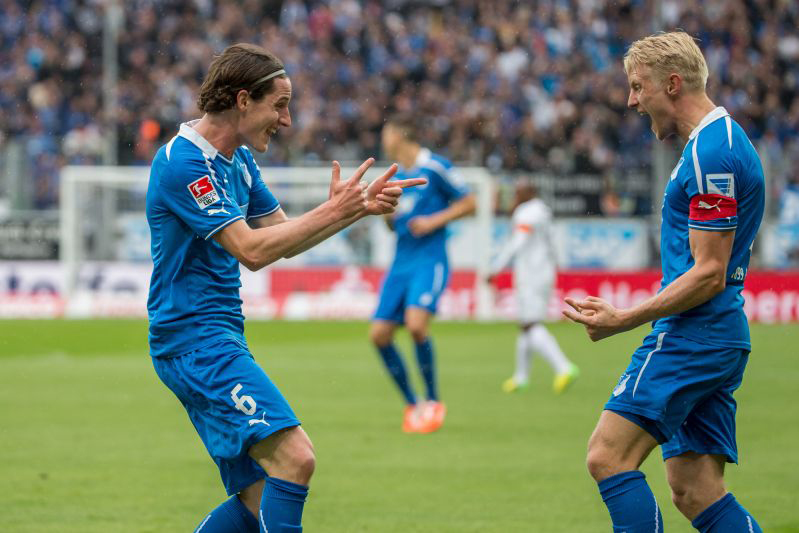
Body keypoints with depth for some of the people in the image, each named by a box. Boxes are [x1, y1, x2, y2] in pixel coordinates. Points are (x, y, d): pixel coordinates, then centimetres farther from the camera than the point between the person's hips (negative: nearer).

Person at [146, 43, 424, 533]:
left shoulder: (237, 160, 15)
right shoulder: (184, 163, -15)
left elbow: (284, 238, 19)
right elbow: (251, 250, -21)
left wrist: (357, 208, 7)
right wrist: (333, 211, -17)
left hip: (220, 340, 10)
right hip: (195, 340, -10)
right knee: (294, 456, -23)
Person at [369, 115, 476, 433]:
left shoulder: (434, 167, -4)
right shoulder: (396, 176, 16)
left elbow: (468, 203, -2)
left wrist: (435, 221, -12)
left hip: (429, 260, -7)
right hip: (401, 263, 7)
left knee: (416, 323, -26)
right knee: (379, 333, -3)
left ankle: (433, 401, -8)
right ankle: (411, 404, 11)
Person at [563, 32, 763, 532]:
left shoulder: (711, 153, -15)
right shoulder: (721, 141, 18)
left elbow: (708, 274, -19)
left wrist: (625, 319, -17)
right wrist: (627, 316, 20)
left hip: (693, 336, -10)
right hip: (719, 337, 10)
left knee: (609, 456, -13)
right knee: (697, 492, 6)